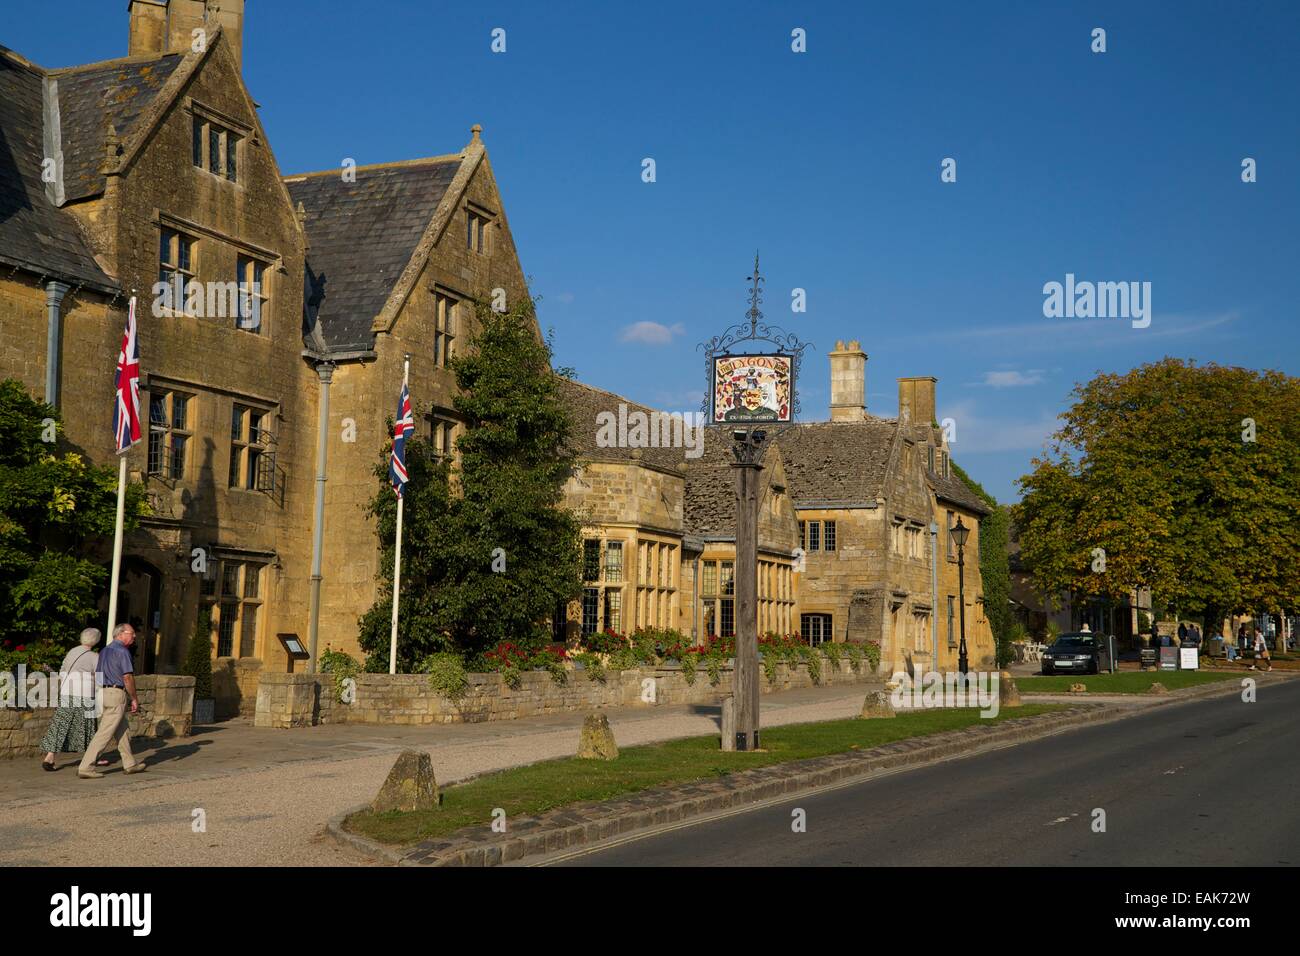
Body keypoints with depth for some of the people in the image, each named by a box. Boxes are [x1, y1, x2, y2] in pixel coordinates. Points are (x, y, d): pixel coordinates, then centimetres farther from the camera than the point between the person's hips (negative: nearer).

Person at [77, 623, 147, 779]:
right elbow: (127, 677, -15)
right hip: (117, 694, -10)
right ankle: (85, 767, -11)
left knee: (122, 731, 18)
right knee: (105, 733, -8)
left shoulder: (105, 651, 17)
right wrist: (134, 699, -6)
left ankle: (130, 764, 25)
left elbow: (97, 674, 19)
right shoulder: (123, 651, -11)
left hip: (103, 692, 10)